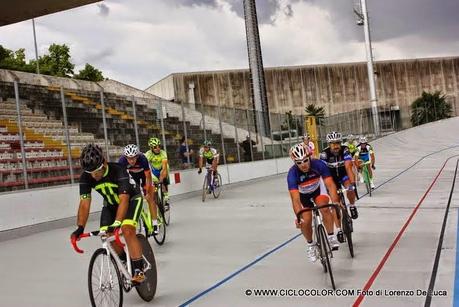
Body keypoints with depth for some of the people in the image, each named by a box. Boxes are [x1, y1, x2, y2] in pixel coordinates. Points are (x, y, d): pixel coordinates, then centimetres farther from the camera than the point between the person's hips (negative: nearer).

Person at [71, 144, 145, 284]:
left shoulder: (118, 171, -36)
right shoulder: (86, 177, -23)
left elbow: (124, 200, -43)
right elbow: (85, 203, -26)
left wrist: (116, 223, -55)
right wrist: (80, 228, -39)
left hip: (131, 199, -5)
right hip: (110, 204, 5)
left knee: (127, 230, -27)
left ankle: (139, 270, -18)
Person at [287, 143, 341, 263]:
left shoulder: (319, 164, -32)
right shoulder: (292, 173, -36)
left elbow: (330, 184, -36)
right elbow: (295, 199, -41)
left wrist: (335, 201, -51)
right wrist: (298, 216, -54)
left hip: (318, 188, 0)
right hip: (302, 194, 0)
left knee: (324, 208, -27)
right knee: (306, 221, -11)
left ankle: (331, 237, -12)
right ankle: (311, 245, 16)